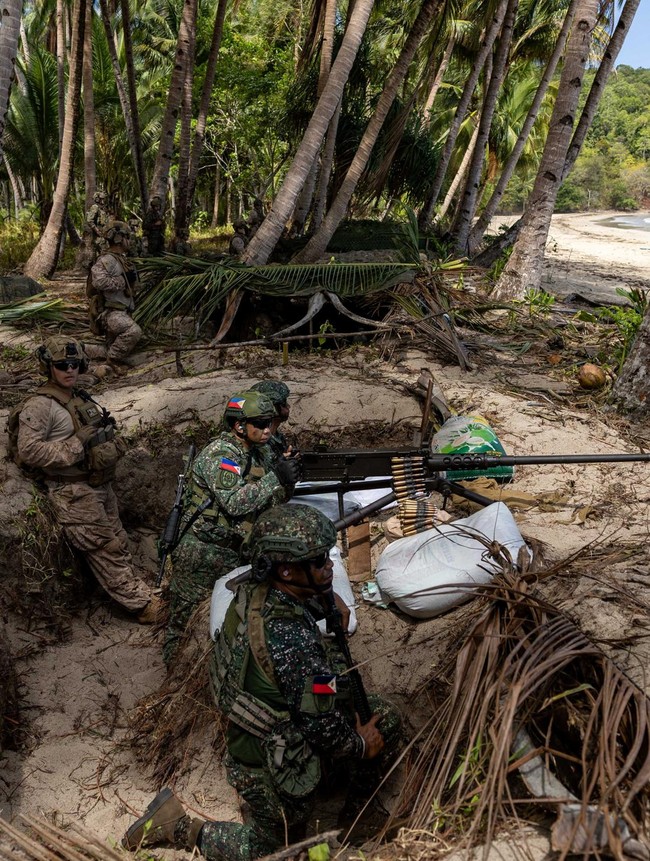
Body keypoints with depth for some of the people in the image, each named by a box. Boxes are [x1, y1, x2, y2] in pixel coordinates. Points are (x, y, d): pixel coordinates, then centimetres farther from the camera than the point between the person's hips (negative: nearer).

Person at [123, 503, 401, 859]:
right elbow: (322, 724, -27)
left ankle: (356, 810, 30)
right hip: (272, 769, -7)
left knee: (384, 717, 9)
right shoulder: (291, 639, -38)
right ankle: (176, 824, 21)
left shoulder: (252, 593, -14)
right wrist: (359, 746, -8)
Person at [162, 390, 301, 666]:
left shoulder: (259, 452, 6)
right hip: (203, 553, -8)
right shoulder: (220, 454, -20)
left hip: (235, 553, 8)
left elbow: (272, 500, 8)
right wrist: (276, 477, -29)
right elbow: (235, 503, -29)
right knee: (187, 617, 9)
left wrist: (287, 482, -13)